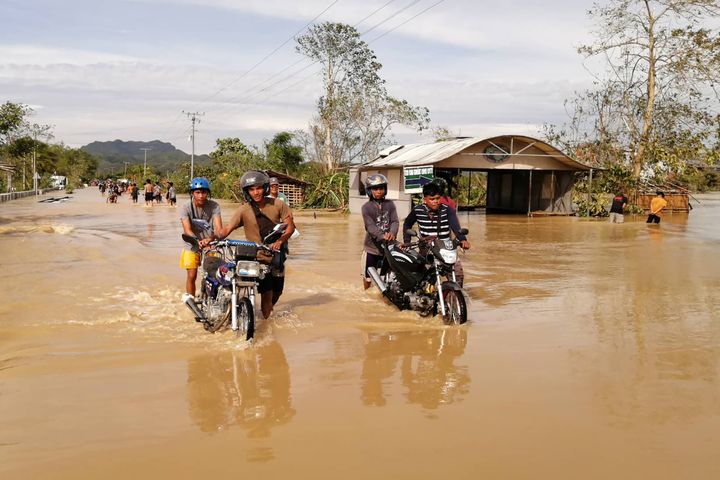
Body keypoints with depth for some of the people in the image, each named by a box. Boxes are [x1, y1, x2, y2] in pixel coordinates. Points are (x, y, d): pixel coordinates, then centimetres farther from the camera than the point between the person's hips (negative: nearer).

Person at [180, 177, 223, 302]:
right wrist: (198, 241, -48)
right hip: (192, 246, -1)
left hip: (210, 246, 1)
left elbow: (218, 227, -24)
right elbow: (187, 230, -27)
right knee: (192, 275, -4)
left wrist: (211, 238, -46)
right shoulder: (186, 208, -15)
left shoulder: (214, 206, -13)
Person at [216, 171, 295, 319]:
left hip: (277, 257, 3)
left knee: (277, 293, 17)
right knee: (267, 294, -10)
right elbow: (227, 229, -16)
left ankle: (267, 312, 46)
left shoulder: (278, 205, -5)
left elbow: (290, 226, -5)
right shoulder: (244, 210, -10)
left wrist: (280, 241, -23)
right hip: (258, 258, -3)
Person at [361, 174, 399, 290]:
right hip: (372, 246, -2)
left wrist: (392, 233, -27)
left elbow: (395, 221, -5)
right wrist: (382, 236, -34)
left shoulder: (390, 204, 5)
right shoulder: (366, 207, -5)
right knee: (368, 276, 7)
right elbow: (370, 226, -16)